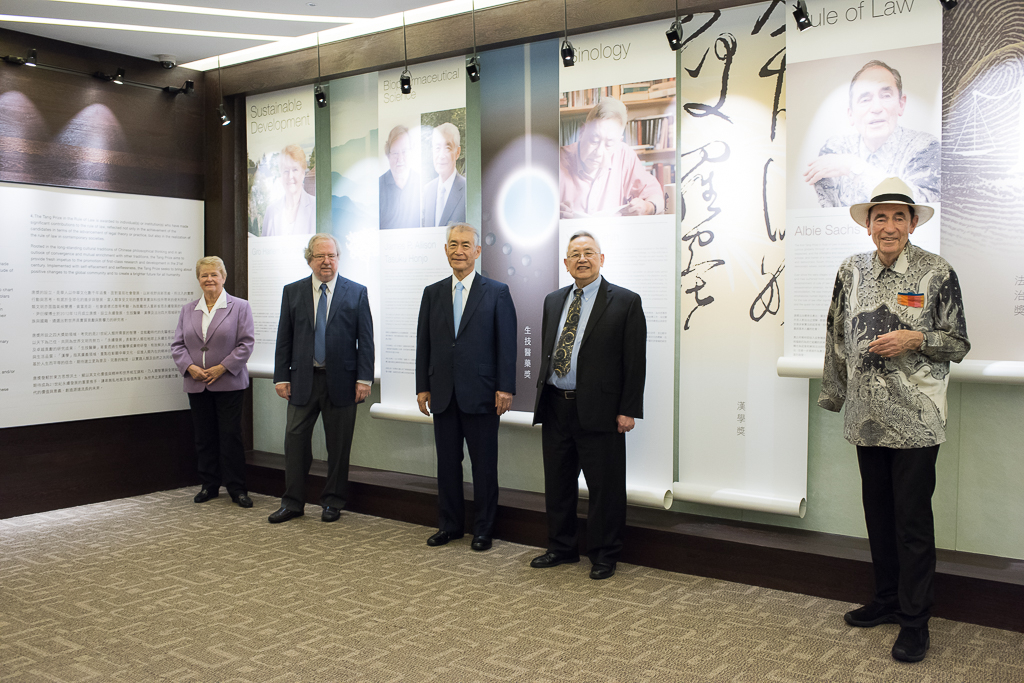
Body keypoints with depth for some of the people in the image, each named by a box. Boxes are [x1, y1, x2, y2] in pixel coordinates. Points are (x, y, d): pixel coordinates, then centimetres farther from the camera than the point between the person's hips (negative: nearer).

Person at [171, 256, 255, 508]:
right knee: (204, 437, 9)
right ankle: (209, 485, 20)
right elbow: (177, 345, 10)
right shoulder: (187, 310, 13)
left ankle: (236, 488, 4)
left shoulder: (239, 307, 1)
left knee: (231, 435, -3)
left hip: (229, 384, -4)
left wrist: (222, 368, -14)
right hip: (197, 384, 4)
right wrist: (189, 367, -8)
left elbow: (246, 343, -6)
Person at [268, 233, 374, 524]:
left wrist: (364, 378, -8)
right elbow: (284, 339, 7)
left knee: (338, 444, 6)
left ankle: (333, 502, 20)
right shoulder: (292, 292, 7)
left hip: (341, 380, -1)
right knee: (295, 440, 3)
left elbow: (366, 339, -1)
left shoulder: (356, 292, 2)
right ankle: (292, 502, 15)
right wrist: (281, 377, 0)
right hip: (303, 379, 2)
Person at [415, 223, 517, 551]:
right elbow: (424, 343, 10)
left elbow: (507, 343, -4)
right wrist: (422, 387, 5)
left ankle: (483, 529, 17)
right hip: (443, 394, 3)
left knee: (484, 465, 4)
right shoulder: (432, 292, 10)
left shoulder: (497, 292, 0)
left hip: (480, 394, -3)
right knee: (447, 463, 11)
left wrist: (505, 388, -10)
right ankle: (449, 524, 25)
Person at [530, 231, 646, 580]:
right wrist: (542, 394, 14)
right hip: (555, 407, 6)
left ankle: (604, 555, 18)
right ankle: (562, 548, 30)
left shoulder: (625, 302, -4)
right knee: (557, 484, 14)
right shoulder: (553, 301, 13)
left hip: (598, 410, -5)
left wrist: (628, 410, -11)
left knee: (604, 487, 3)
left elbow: (634, 361, -7)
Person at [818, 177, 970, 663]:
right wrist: (833, 394, 17)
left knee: (913, 518, -1)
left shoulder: (937, 274, -4)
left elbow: (959, 345, 0)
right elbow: (838, 337, 15)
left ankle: (915, 619, 12)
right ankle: (888, 599, 30)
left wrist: (915, 339, -17)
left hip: (916, 419, -4)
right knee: (878, 510, 14)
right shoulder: (851, 272, 7)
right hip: (868, 417, 4)